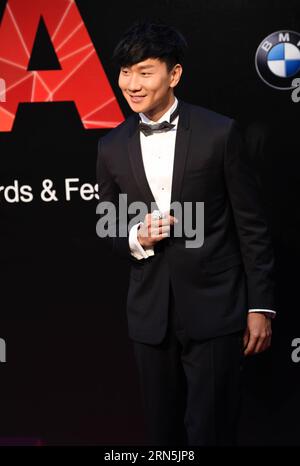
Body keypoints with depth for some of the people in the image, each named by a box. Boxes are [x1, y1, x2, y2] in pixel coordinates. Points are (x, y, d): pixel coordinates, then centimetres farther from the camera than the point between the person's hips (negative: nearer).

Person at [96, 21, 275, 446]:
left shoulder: (220, 133, -6)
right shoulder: (112, 147, 5)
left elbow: (251, 224, -3)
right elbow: (108, 230, 12)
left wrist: (261, 305, -4)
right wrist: (136, 239, -11)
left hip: (215, 310, -4)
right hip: (151, 315, 4)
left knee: (210, 431, -1)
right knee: (163, 432, 14)